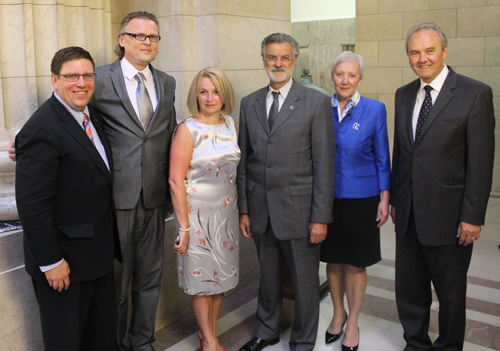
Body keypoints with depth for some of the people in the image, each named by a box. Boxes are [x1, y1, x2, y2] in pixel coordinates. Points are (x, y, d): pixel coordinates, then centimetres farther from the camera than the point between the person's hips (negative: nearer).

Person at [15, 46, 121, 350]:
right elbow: (32, 205, -22)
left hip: (100, 253, 8)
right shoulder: (41, 129, -21)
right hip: (64, 261, -8)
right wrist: (50, 261, -19)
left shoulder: (93, 116, 7)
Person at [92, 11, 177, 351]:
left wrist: (171, 185, 10)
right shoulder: (101, 79, -4)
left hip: (154, 196, 4)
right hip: (116, 195, -4)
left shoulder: (167, 83, 10)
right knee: (116, 278, 8)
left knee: (150, 277, 16)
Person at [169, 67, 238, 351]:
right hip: (198, 213, -5)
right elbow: (176, 181, -15)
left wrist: (241, 212, 6)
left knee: (221, 275, 15)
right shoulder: (188, 130, -13)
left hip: (227, 212, 5)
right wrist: (184, 227, -16)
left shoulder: (231, 124, 4)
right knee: (202, 277, 9)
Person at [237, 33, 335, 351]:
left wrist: (321, 217, -12)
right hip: (261, 210, 4)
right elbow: (244, 160, 9)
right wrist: (244, 209, 6)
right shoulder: (249, 103, 7)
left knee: (305, 282, 9)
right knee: (268, 276, 20)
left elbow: (324, 163, -8)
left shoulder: (316, 102, -5)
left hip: (298, 209, -3)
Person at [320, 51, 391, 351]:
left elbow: (382, 157, -1)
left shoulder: (375, 109, -5)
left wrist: (385, 198, -4)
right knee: (333, 259, 14)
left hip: (360, 197, -2)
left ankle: (353, 322, 27)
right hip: (327, 196, 2)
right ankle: (338, 313, 35)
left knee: (355, 262, 8)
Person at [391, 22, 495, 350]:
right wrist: (395, 199, 11)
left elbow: (481, 161, -12)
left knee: (450, 292, 12)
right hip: (409, 212, 5)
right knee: (408, 287, 16)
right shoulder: (404, 95, 8)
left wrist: (473, 216, -14)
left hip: (448, 215, -5)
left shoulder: (476, 93, -9)